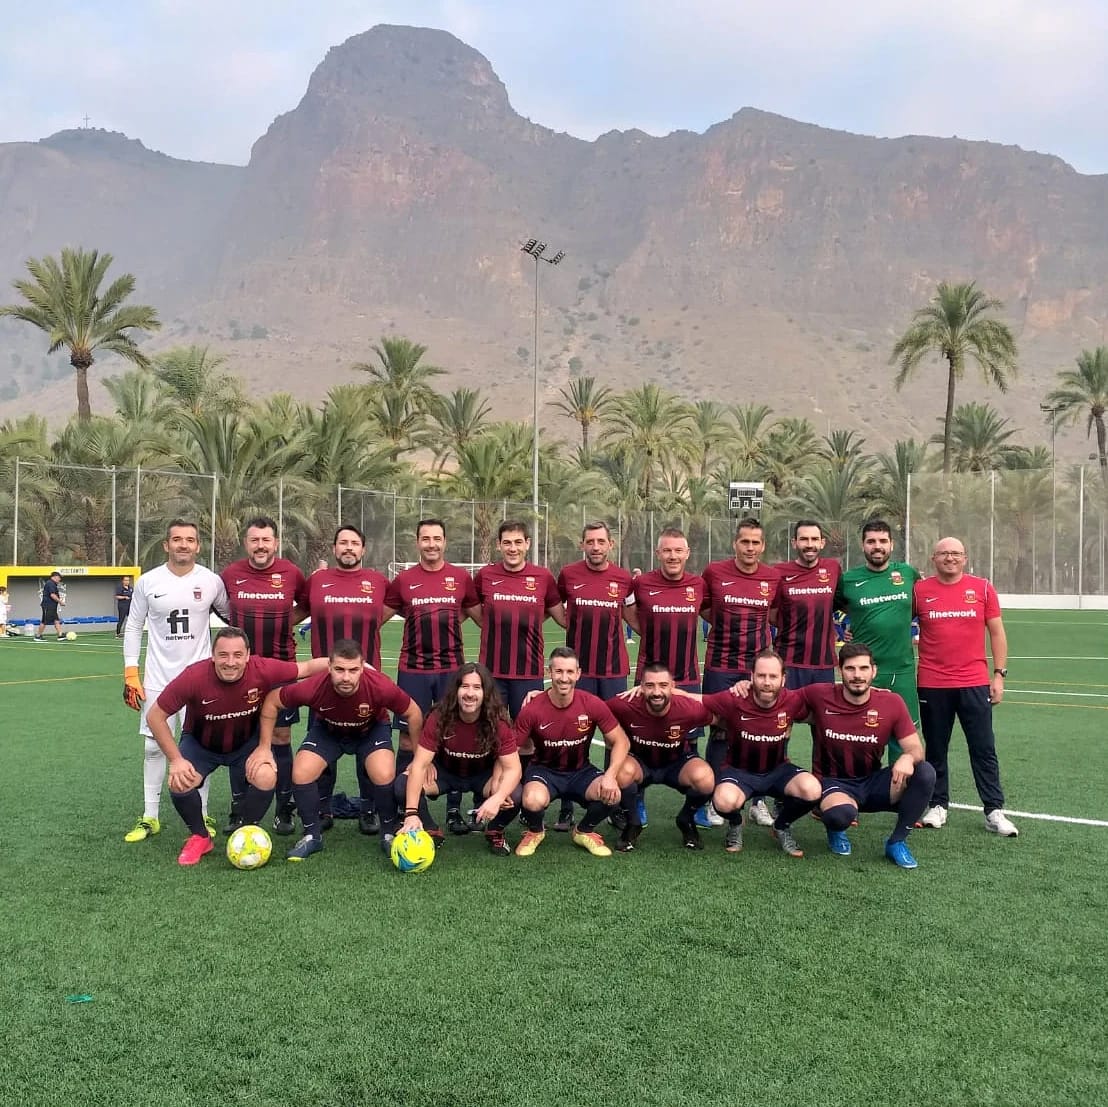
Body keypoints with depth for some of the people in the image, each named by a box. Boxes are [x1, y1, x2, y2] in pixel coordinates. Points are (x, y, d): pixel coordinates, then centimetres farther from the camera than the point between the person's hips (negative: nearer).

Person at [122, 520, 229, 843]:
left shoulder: (211, 581, -3)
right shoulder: (148, 582, -1)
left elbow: (230, 616, 11)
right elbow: (133, 627, 5)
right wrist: (130, 676, 0)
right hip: (157, 679, 1)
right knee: (153, 746, 4)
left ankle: (201, 816, 13)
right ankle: (149, 817, 15)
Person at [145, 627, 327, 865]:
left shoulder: (262, 670, -30)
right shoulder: (193, 677, -33)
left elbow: (307, 668, -16)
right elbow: (155, 716, -21)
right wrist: (175, 760, -23)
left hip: (247, 742, 1)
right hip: (200, 744, 0)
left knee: (266, 779, -25)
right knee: (179, 783, -26)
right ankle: (199, 837, 6)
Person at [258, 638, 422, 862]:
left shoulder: (380, 686, -38)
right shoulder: (313, 688, -36)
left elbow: (414, 714, -19)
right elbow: (272, 701, -15)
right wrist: (264, 748, -11)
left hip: (371, 730, -1)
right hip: (326, 730, 1)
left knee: (385, 776, -26)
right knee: (301, 774, -19)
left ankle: (389, 834, 2)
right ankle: (312, 835, 7)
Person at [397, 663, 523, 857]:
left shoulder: (498, 722, -25)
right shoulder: (439, 718, -26)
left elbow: (513, 768, -25)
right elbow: (420, 764, -29)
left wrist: (497, 799, -46)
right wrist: (411, 814, -39)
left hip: (484, 775, 0)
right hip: (445, 772, 0)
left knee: (514, 797, -32)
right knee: (402, 786, -28)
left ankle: (495, 832, 5)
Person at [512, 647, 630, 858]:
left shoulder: (593, 705, -15)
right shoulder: (532, 710, -19)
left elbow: (620, 741, -7)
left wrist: (610, 776, -24)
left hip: (581, 771, 2)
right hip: (544, 771, -2)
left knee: (611, 795, -27)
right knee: (533, 801, -35)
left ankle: (584, 831, 8)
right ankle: (534, 831, 6)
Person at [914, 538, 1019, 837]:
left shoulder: (982, 588, 2)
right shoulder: (920, 590, 0)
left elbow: (996, 632, 6)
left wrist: (999, 674, 1)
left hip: (975, 684, 0)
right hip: (932, 685, 0)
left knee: (984, 749, 4)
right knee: (935, 750, 9)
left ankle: (994, 811, 11)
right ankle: (938, 806, 21)